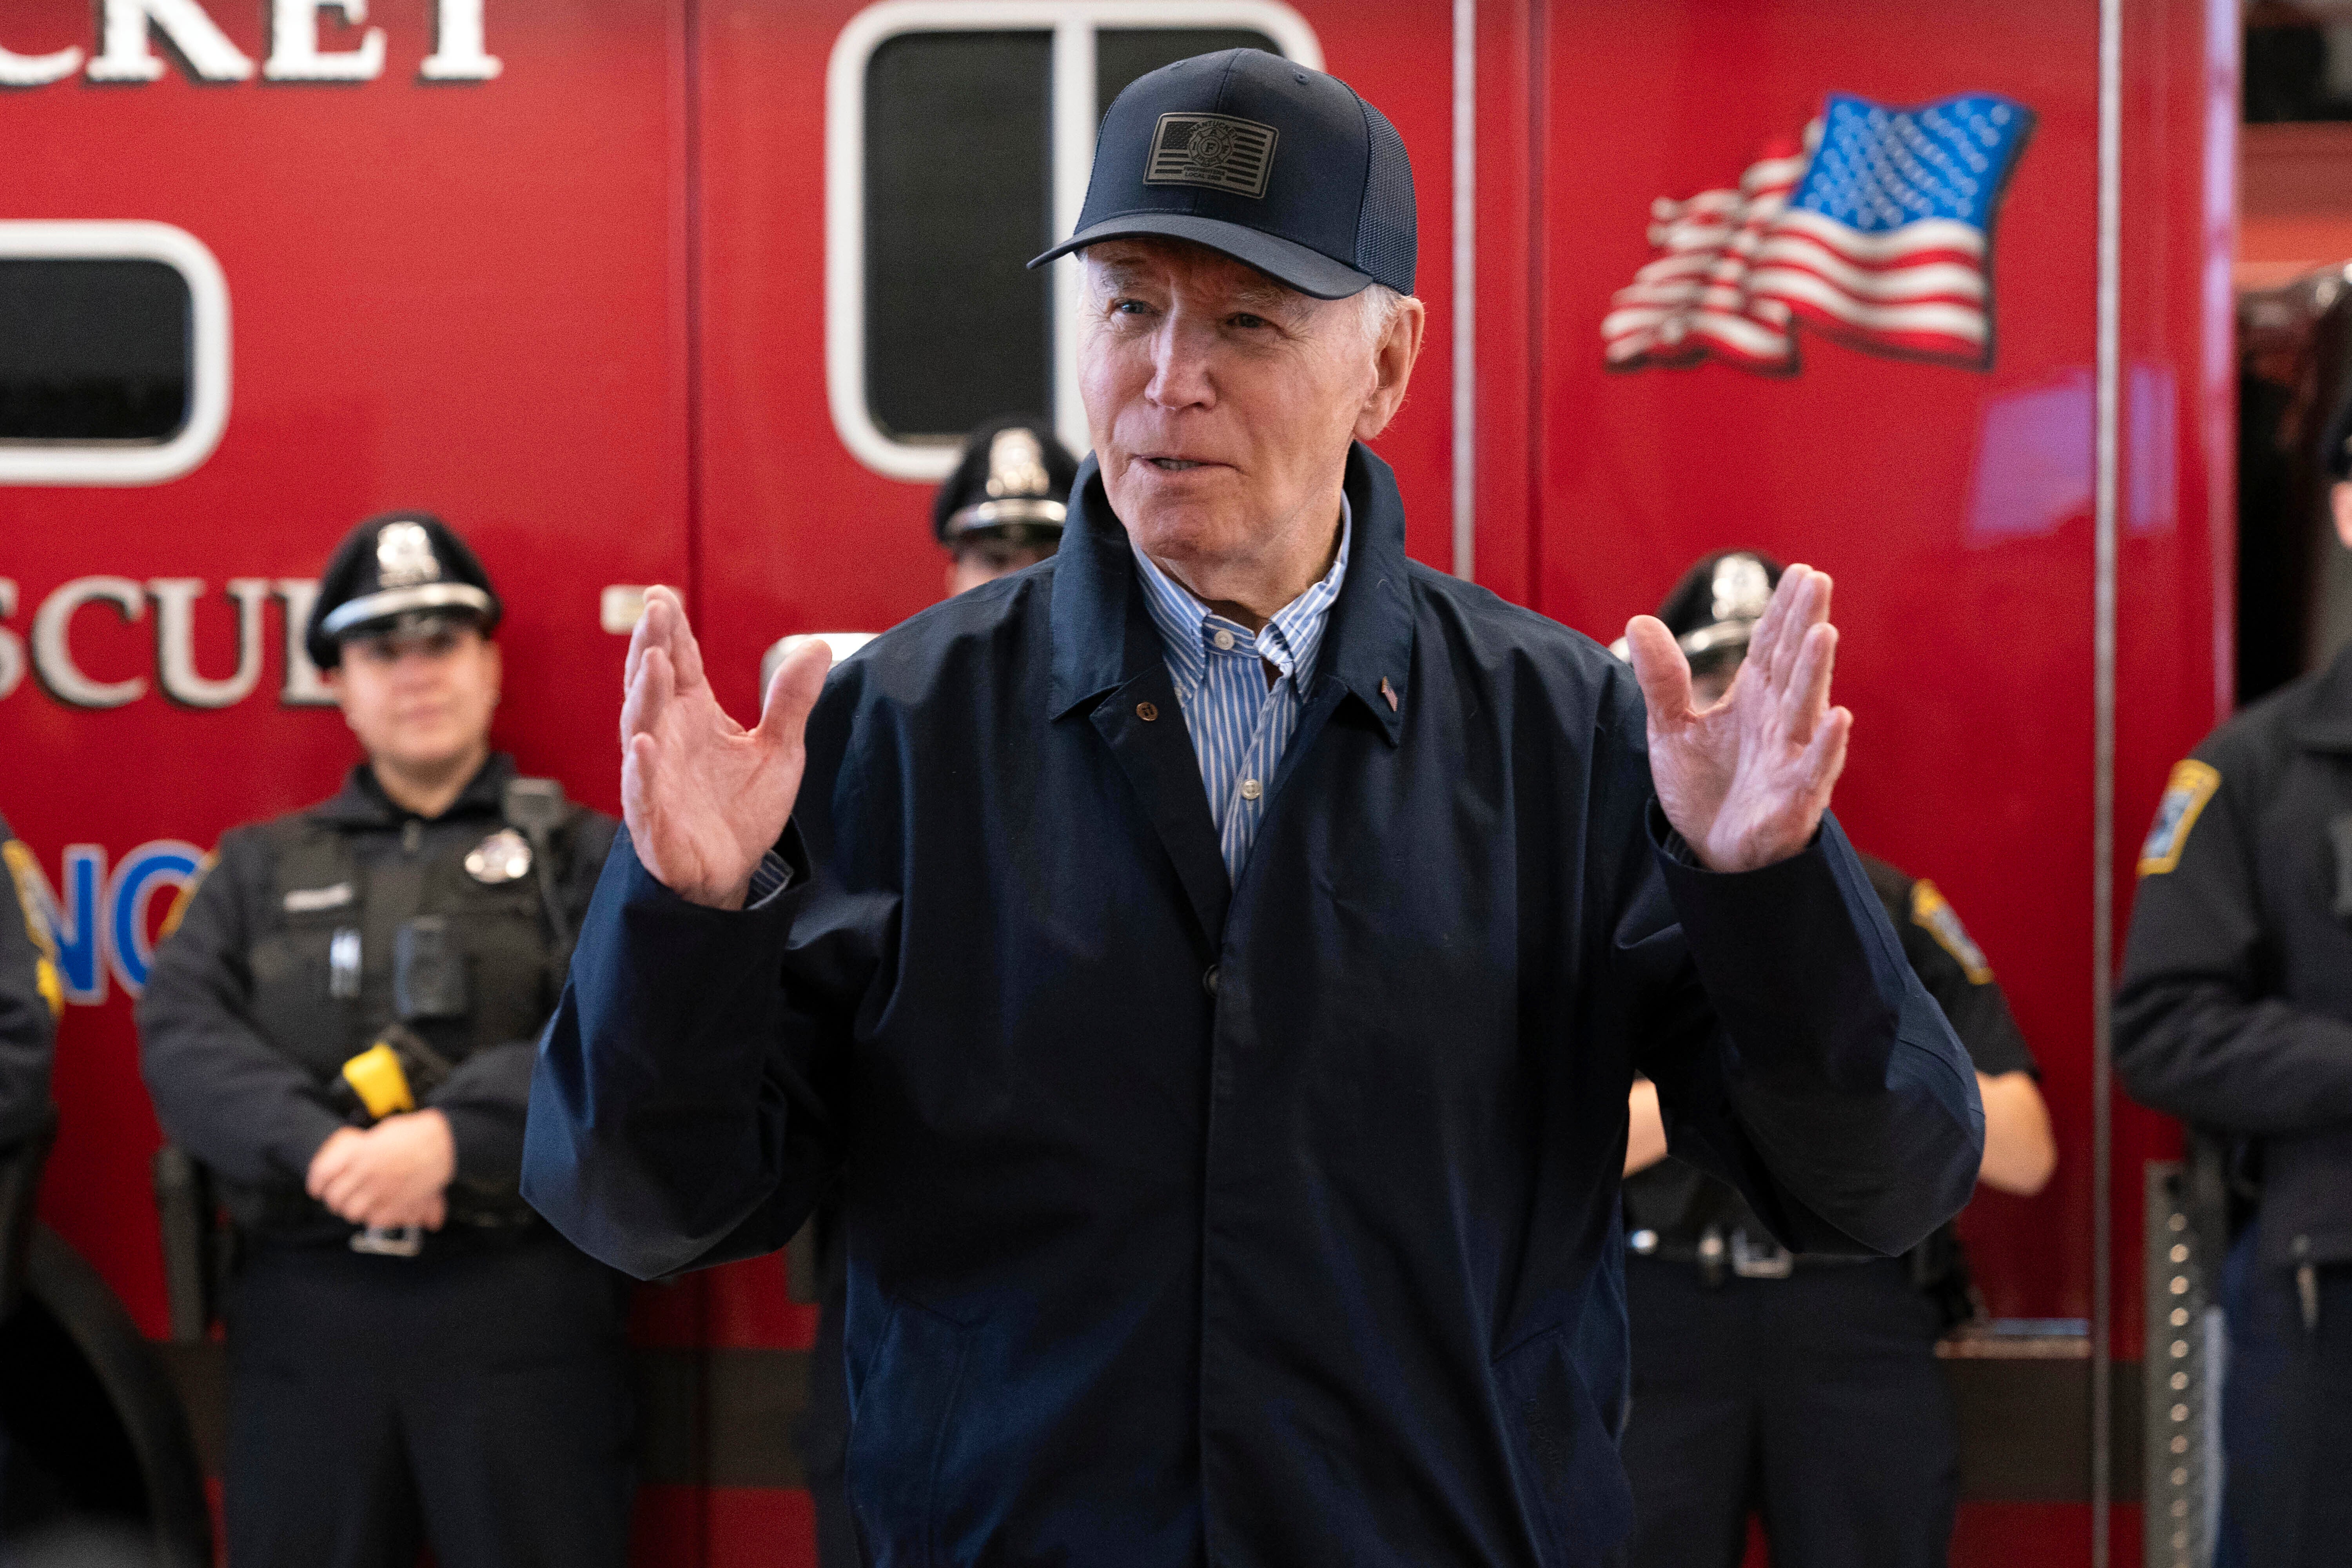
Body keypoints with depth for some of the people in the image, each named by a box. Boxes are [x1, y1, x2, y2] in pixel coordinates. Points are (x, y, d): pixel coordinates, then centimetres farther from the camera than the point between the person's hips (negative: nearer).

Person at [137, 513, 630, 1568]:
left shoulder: (583, 857, 10)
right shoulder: (260, 870, 18)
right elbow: (181, 1035, 2)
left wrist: (454, 1134, -20)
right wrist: (322, 1145, -15)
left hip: (520, 1310, -2)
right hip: (307, 1311, 2)